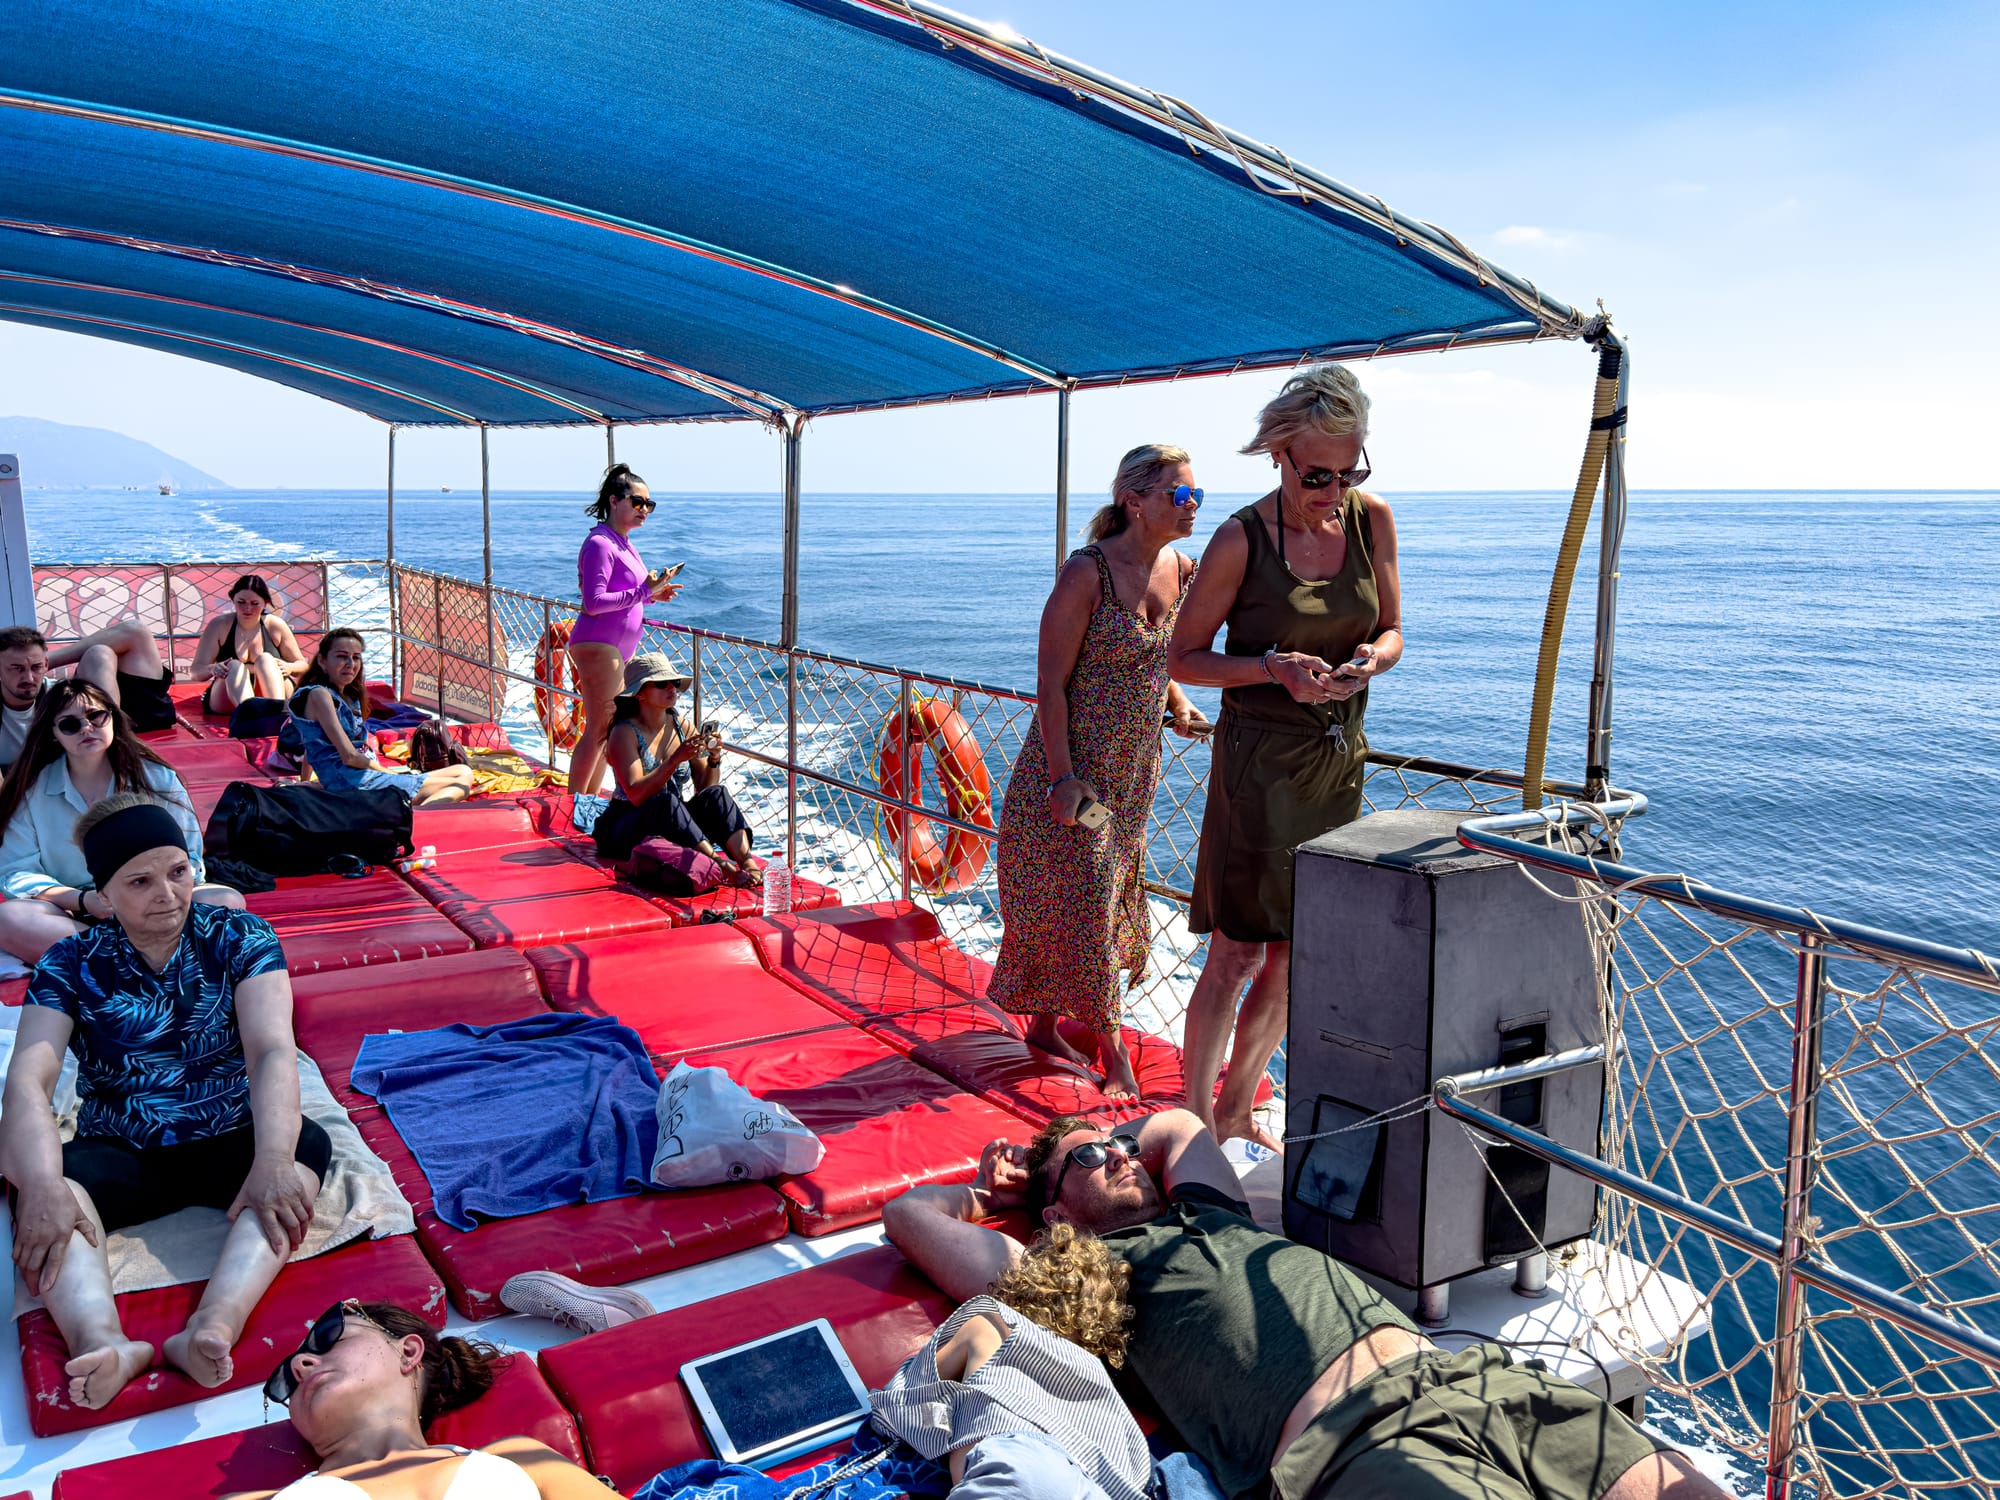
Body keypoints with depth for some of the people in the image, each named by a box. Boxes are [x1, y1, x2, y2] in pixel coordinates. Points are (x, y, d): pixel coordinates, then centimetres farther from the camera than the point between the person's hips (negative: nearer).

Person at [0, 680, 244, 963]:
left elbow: (187, 860, 4)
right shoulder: (31, 790, 5)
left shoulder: (157, 778, 6)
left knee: (228, 901, -27)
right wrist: (82, 900, -17)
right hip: (71, 915, 0)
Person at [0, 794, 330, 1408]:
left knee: (308, 1144, -32)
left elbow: (273, 1050, -19)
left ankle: (215, 1324, -53)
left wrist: (272, 1161, -37)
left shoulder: (240, 938, -5)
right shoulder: (70, 965, -2)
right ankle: (104, 1341, -54)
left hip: (230, 1143, -1)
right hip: (118, 1155, 1)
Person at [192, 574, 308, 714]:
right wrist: (212, 669, -24)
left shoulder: (275, 626, 7)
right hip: (227, 701, 0)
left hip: (271, 694, 0)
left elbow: (302, 666, 10)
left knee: (265, 659, -25)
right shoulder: (219, 625, 4)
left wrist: (289, 667, -15)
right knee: (235, 666, -29)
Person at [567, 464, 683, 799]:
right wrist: (643, 592, -23)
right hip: (598, 645, -10)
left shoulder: (624, 542, 15)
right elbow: (594, 602, -23)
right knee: (597, 730, -7)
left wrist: (653, 594, 8)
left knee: (608, 730, 13)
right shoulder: (600, 543, -15)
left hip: (621, 646, 10)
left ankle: (591, 798, 21)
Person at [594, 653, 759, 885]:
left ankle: (749, 865, -40)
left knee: (717, 794, -21)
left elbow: (704, 788, 3)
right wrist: (676, 759, -30)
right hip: (625, 831, -5)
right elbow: (637, 795, -23)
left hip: (674, 826, 5)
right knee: (666, 802, -35)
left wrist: (714, 760, -16)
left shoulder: (683, 727, 7)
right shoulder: (625, 732, -9)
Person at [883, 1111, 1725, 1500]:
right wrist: (993, 1193, 34)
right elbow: (909, 1215, 16)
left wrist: (1111, 1139, 46)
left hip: (1458, 1373, 8)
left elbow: (1177, 1124, 55)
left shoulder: (1208, 1213, 32)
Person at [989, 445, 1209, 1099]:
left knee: (1108, 897, 15)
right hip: (1073, 765, -7)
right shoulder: (1088, 572, -18)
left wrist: (1179, 706, 0)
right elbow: (1051, 683, -18)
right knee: (1079, 900, -2)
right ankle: (1111, 1047, 11)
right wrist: (1062, 778, -22)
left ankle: (1044, 1025, 32)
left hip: (1134, 770, 7)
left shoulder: (1182, 572, 2)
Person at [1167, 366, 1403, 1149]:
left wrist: (1373, 657, -13)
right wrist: (1273, 666, -21)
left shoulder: (1372, 519, 1)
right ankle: (1193, 1118, 13)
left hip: (1339, 761, 6)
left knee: (1293, 956, 12)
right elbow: (1185, 656, -6)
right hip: (1259, 760, -5)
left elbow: (1390, 628, 11)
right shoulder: (1241, 539, -12)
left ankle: (1237, 1113, 28)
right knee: (1235, 953, -4)